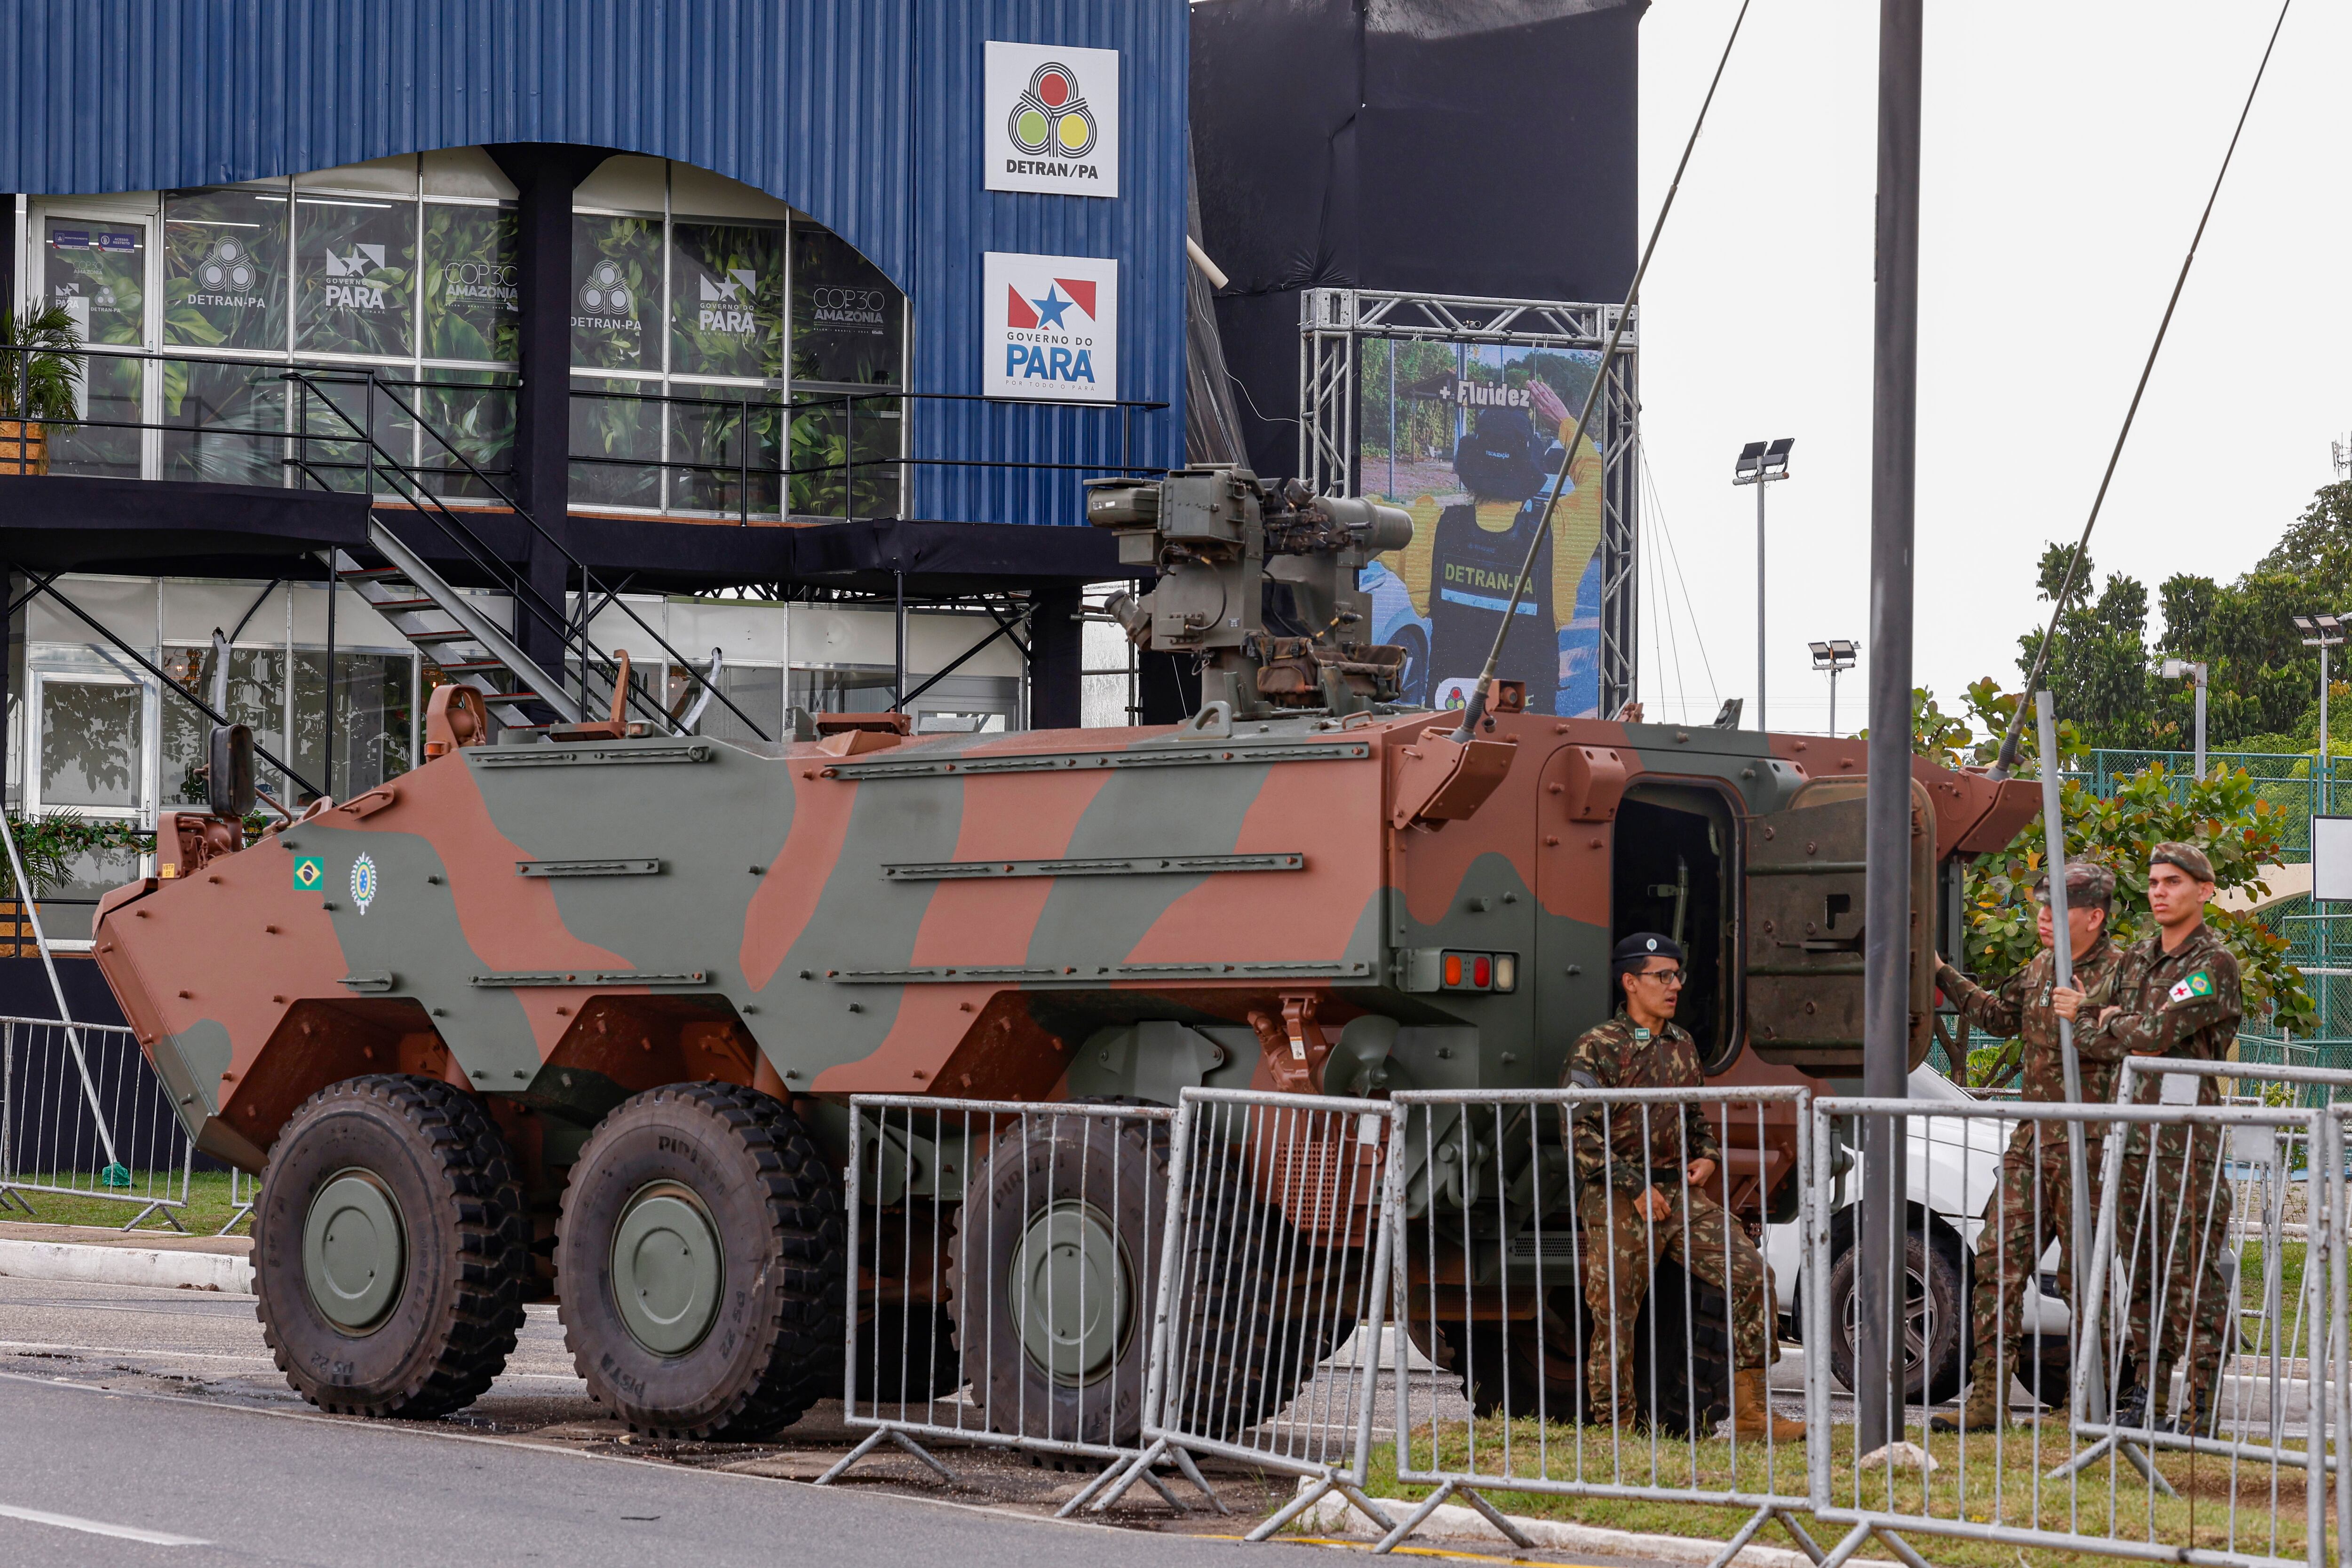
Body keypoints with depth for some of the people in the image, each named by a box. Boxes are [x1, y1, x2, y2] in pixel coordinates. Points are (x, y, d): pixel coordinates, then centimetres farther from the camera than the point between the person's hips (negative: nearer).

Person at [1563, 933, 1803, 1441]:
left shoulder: (1682, 1047, 15)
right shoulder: (1597, 1048, -6)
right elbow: (1580, 1133, -12)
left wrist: (1708, 1157, 6)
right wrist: (1637, 1189, -16)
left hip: (1682, 1194, 6)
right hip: (1620, 1206, -6)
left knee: (1749, 1273, -8)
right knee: (1615, 1317, -3)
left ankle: (1749, 1411, -4)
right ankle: (1615, 1429, 10)